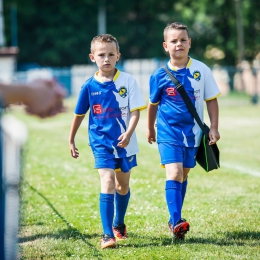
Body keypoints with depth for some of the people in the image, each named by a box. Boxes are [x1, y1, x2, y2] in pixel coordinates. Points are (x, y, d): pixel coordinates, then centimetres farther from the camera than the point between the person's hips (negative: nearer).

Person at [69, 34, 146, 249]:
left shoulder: (127, 81, -6)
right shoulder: (89, 86, -3)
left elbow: (135, 112, -8)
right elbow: (79, 114, 9)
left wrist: (128, 134, -23)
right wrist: (71, 140, 15)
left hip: (125, 143, 1)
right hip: (101, 143, -1)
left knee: (122, 186, 16)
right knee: (107, 183, -17)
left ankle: (119, 225, 40)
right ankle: (107, 235, -19)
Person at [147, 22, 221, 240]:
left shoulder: (201, 70, -4)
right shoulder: (160, 75, -6)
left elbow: (211, 100, 3)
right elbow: (153, 104, 10)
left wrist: (214, 128, -1)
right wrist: (150, 129, 21)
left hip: (192, 132, 3)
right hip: (168, 132, -2)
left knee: (183, 176, 14)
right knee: (174, 173, -18)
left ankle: (175, 219, 29)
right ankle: (176, 223, -25)